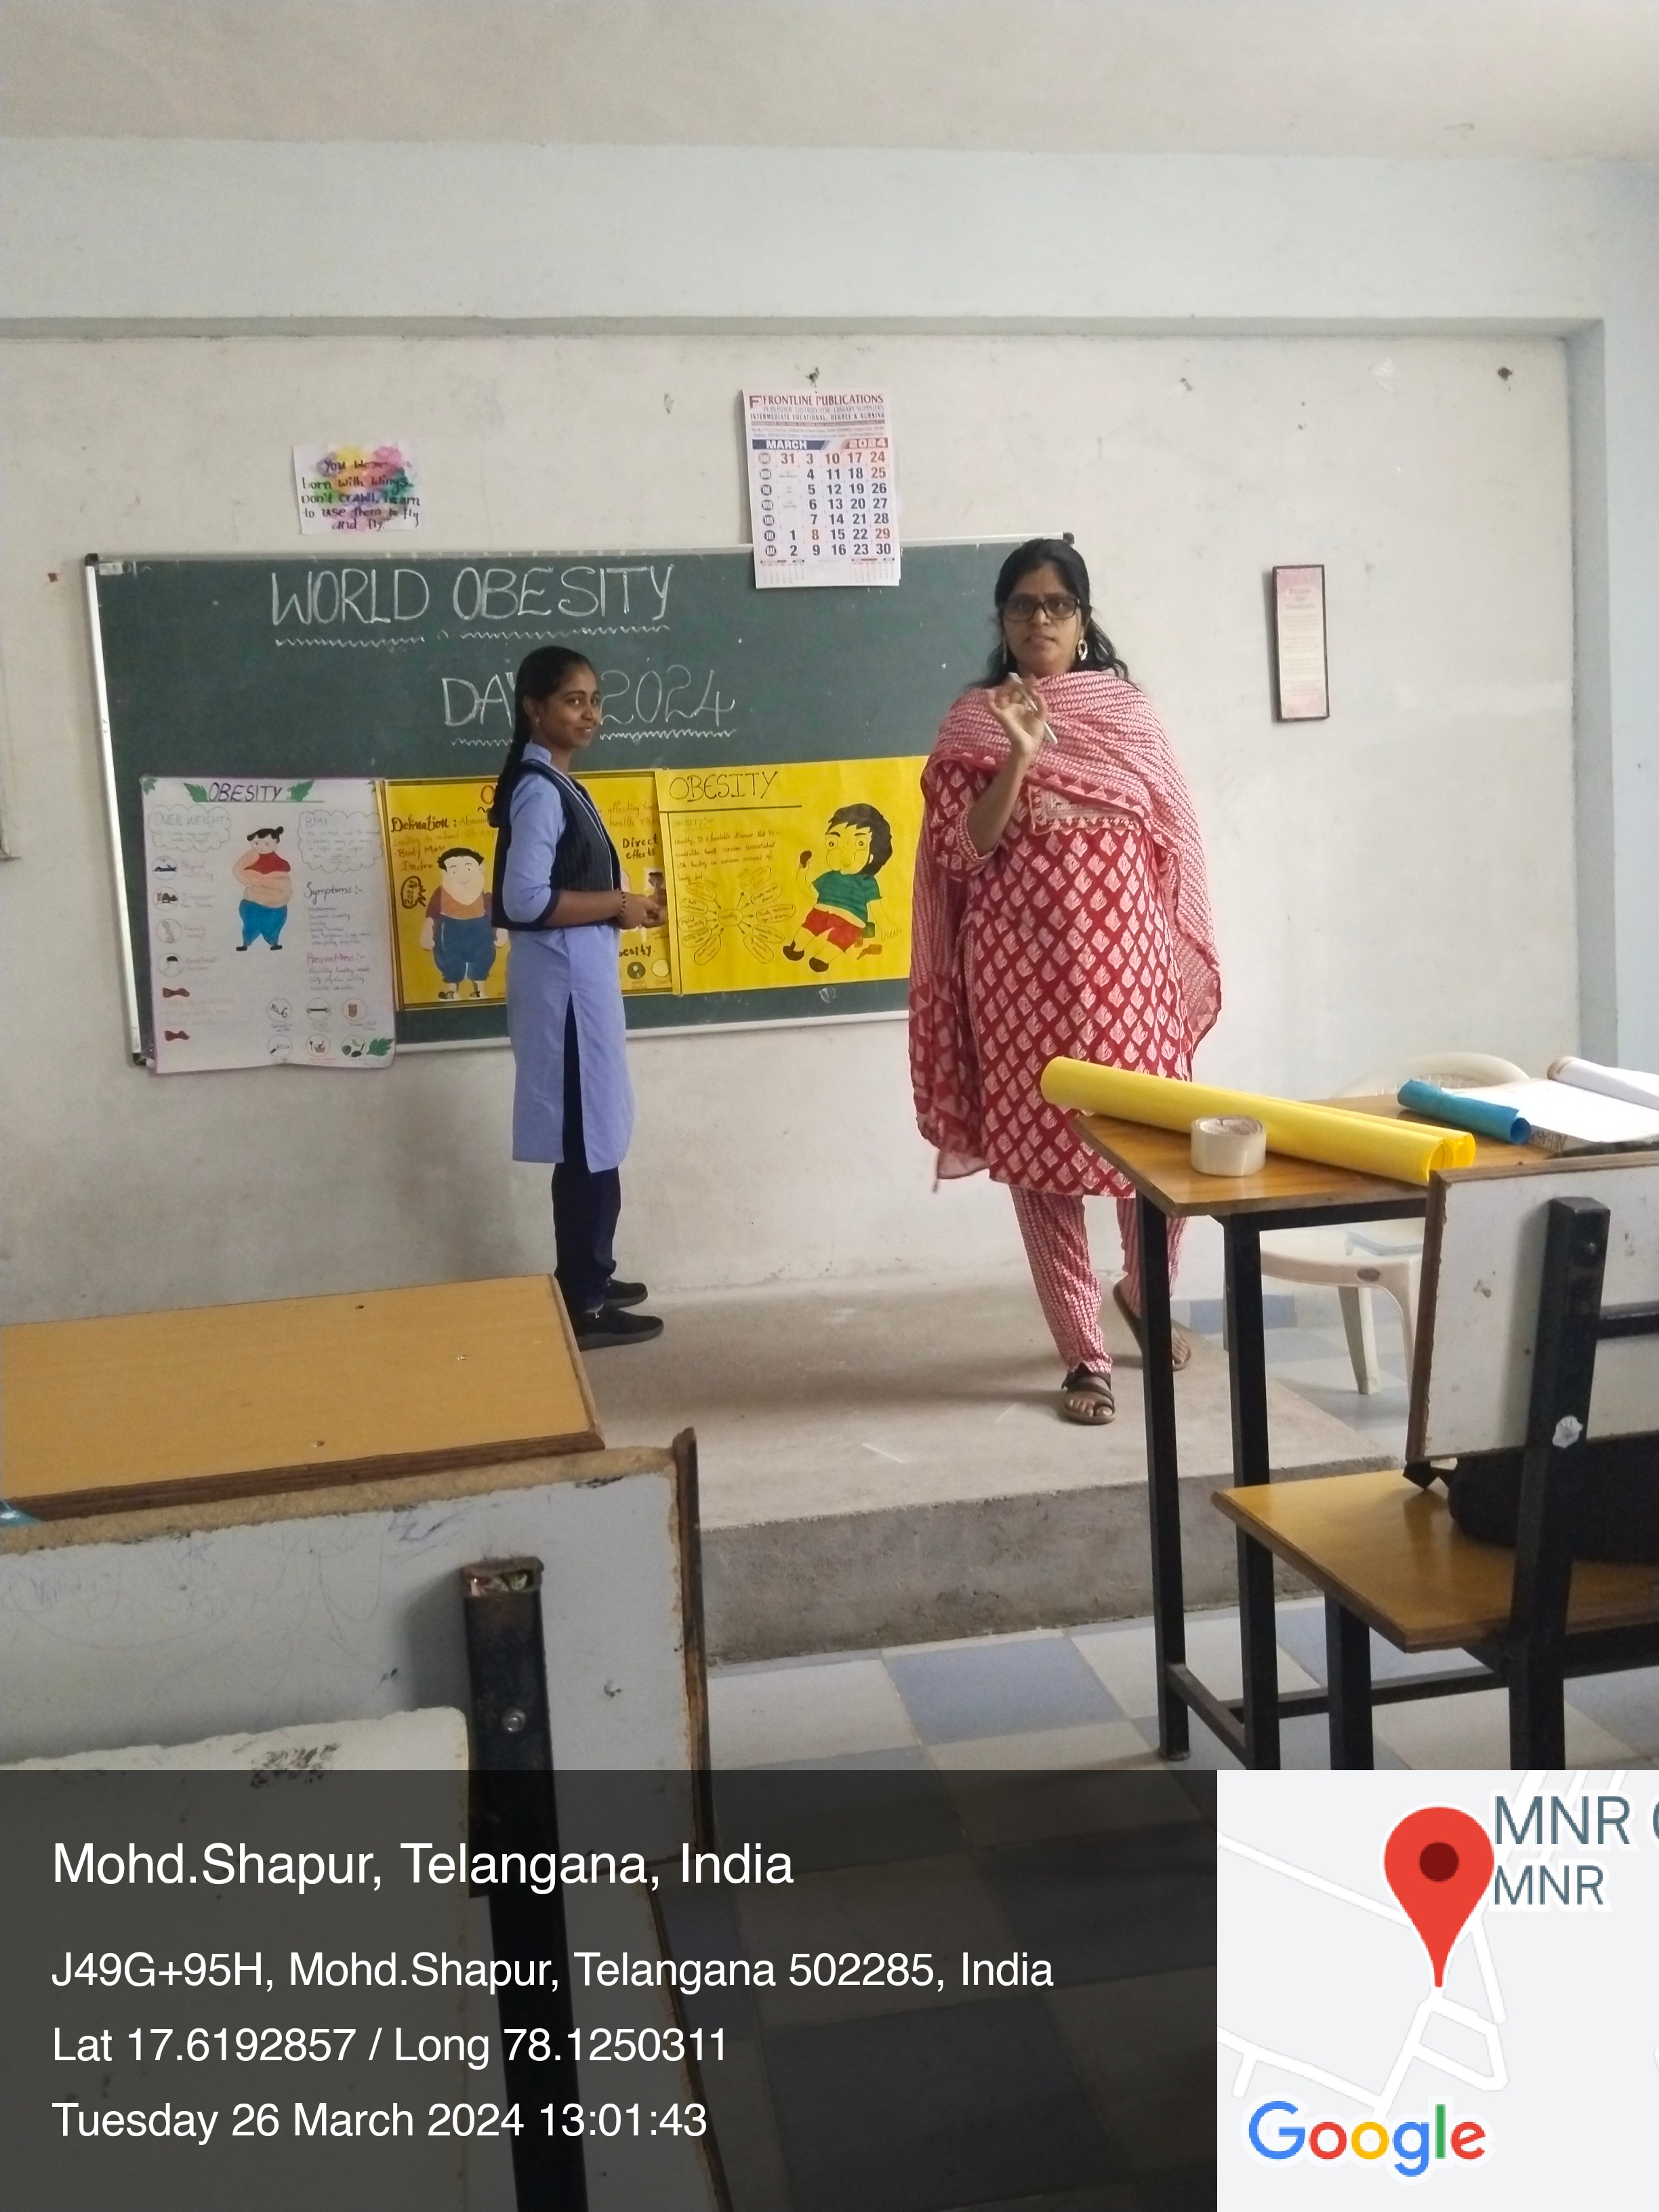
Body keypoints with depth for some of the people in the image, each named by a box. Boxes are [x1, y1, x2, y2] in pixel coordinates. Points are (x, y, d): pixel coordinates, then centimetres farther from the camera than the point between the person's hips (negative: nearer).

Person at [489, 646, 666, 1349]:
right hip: (563, 978, -10)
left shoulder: (557, 783, 15)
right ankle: (582, 1305, 3)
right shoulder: (539, 789, -15)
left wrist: (618, 907, 5)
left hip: (581, 974, 10)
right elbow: (526, 900, -23)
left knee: (594, 1139, 16)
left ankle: (588, 1278, 27)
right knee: (587, 1143, -5)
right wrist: (618, 904, -14)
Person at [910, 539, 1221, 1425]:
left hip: (1120, 958, 2)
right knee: (1040, 1149, 1)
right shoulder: (973, 722, 2)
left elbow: (1170, 842, 9)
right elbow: (964, 851, -7)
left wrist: (1181, 960, 5)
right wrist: (1020, 753, -17)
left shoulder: (1128, 712, 8)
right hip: (1021, 964, -1)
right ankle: (1084, 1354, 12)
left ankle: (1145, 1292, 34)